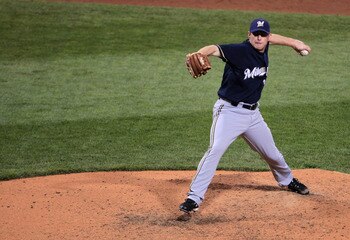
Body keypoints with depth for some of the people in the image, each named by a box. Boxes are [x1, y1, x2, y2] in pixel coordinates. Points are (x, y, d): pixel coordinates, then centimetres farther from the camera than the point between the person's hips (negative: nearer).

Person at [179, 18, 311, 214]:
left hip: (253, 114, 7)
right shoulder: (239, 51, -19)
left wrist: (295, 43, 23)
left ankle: (287, 181, 50)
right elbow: (214, 49, -37)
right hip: (229, 111, -7)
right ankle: (194, 197, -22)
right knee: (216, 150, -25)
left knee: (272, 154, 20)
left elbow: (271, 37, 26)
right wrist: (199, 55, -58)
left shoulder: (263, 49, 2)